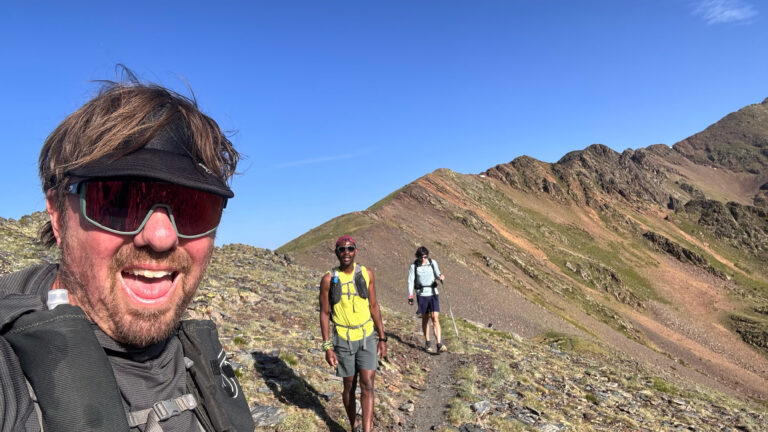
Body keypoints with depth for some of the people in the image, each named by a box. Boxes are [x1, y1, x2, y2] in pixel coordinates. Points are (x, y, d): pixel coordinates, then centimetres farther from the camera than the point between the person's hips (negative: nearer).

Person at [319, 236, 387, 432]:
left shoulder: (366, 274, -4)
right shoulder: (328, 279, -9)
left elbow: (374, 306, 4)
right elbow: (324, 313, -4)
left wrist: (382, 338, 3)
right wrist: (327, 347, -9)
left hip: (367, 338, 1)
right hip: (343, 340, -1)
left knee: (367, 386, -7)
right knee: (350, 386, 13)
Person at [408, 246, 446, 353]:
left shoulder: (433, 262, -1)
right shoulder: (414, 265, -3)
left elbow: (437, 275, 10)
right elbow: (410, 281, -2)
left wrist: (441, 276, -15)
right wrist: (410, 296, -6)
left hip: (433, 293, 0)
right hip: (421, 294, 0)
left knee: (435, 318, -10)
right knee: (425, 319, 11)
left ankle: (439, 345, -13)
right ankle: (427, 342, 26)